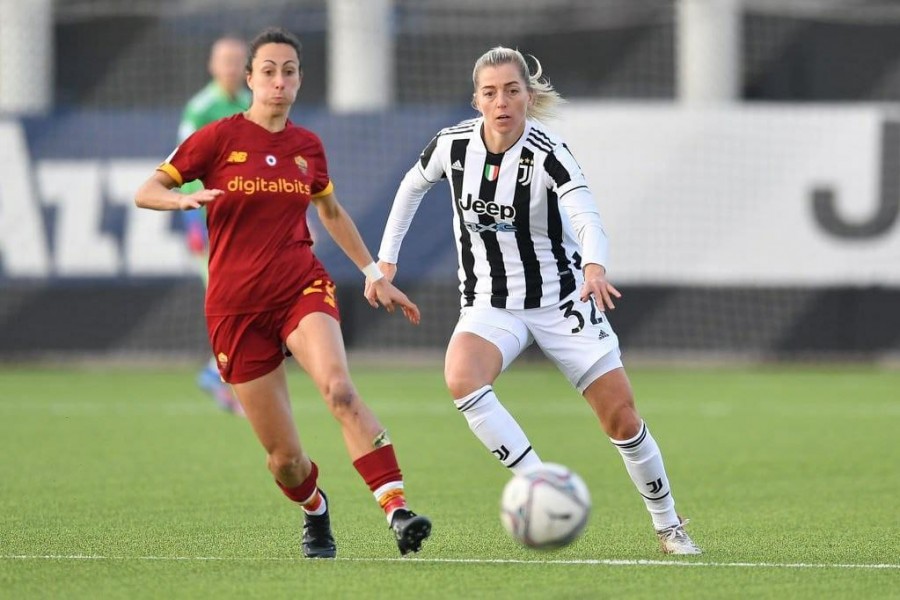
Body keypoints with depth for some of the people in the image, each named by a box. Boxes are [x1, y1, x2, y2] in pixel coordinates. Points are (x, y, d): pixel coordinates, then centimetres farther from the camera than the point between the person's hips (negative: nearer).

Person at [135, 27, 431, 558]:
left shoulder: (307, 146, 9)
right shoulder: (219, 138, -2)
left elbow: (332, 212, 27)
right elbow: (145, 192, 0)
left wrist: (375, 274, 23)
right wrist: (182, 199, -23)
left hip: (303, 288, 1)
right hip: (237, 307, -1)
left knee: (339, 388, -31)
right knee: (284, 457, -2)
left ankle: (398, 511, -40)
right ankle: (316, 513, 34)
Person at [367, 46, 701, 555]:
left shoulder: (547, 153, -20)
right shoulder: (453, 145, -9)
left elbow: (588, 218, -37)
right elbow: (414, 185, 14)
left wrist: (595, 266, -58)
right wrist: (387, 259, 11)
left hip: (561, 299, -2)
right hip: (489, 305, 2)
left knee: (623, 420, -1)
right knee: (460, 378, -32)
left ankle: (668, 525, 22)